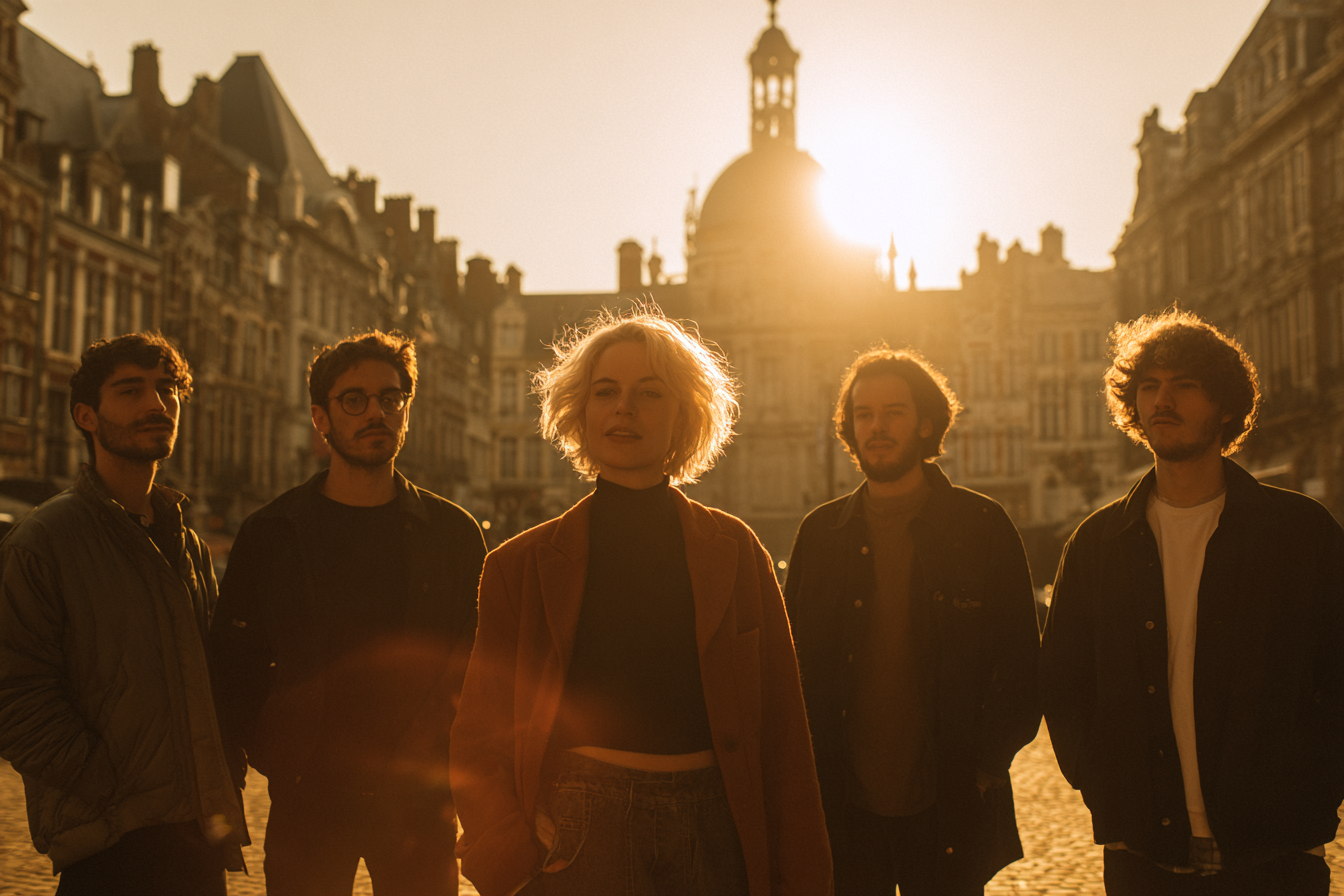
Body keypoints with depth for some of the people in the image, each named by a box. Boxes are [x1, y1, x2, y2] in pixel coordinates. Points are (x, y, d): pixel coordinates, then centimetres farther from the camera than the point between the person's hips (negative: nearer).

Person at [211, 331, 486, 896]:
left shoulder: (452, 532, 4)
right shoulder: (270, 535, 3)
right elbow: (235, 663, 5)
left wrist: (441, 754, -3)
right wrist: (275, 758, -2)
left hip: (419, 800, 1)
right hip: (308, 800, 0)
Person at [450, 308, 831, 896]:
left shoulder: (735, 553, 5)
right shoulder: (521, 566, 3)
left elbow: (781, 731, 3)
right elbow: (479, 737, 2)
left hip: (712, 840, 1)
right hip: (575, 843, -1)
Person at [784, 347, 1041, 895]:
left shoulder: (982, 527, 1)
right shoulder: (820, 533, 7)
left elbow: (1020, 665, 1)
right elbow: (793, 663, 10)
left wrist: (984, 763, -7)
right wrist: (806, 777, 1)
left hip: (947, 813, -1)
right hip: (841, 811, 2)